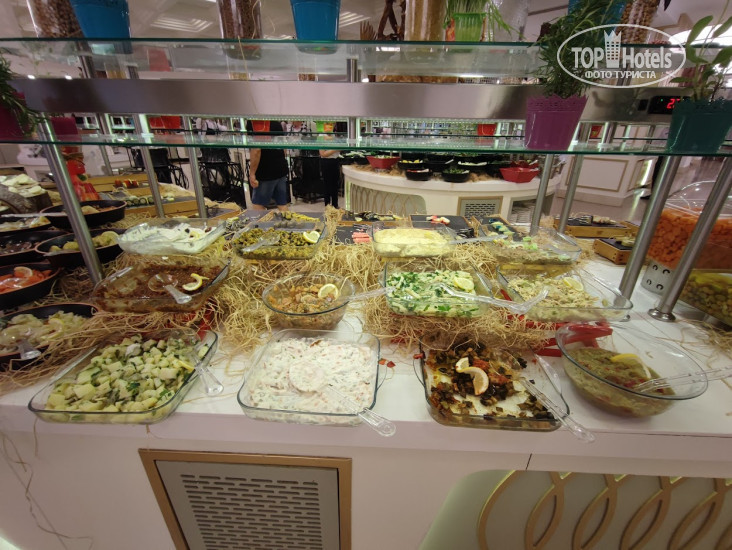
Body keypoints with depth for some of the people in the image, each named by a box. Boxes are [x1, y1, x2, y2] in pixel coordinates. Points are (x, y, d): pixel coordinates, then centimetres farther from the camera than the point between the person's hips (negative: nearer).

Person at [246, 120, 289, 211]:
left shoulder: (253, 121, -12)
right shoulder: (276, 121, 12)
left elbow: (256, 149, -20)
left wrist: (252, 173, -15)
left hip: (266, 172, -7)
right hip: (282, 168, 7)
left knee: (258, 205, 4)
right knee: (282, 204, 8)